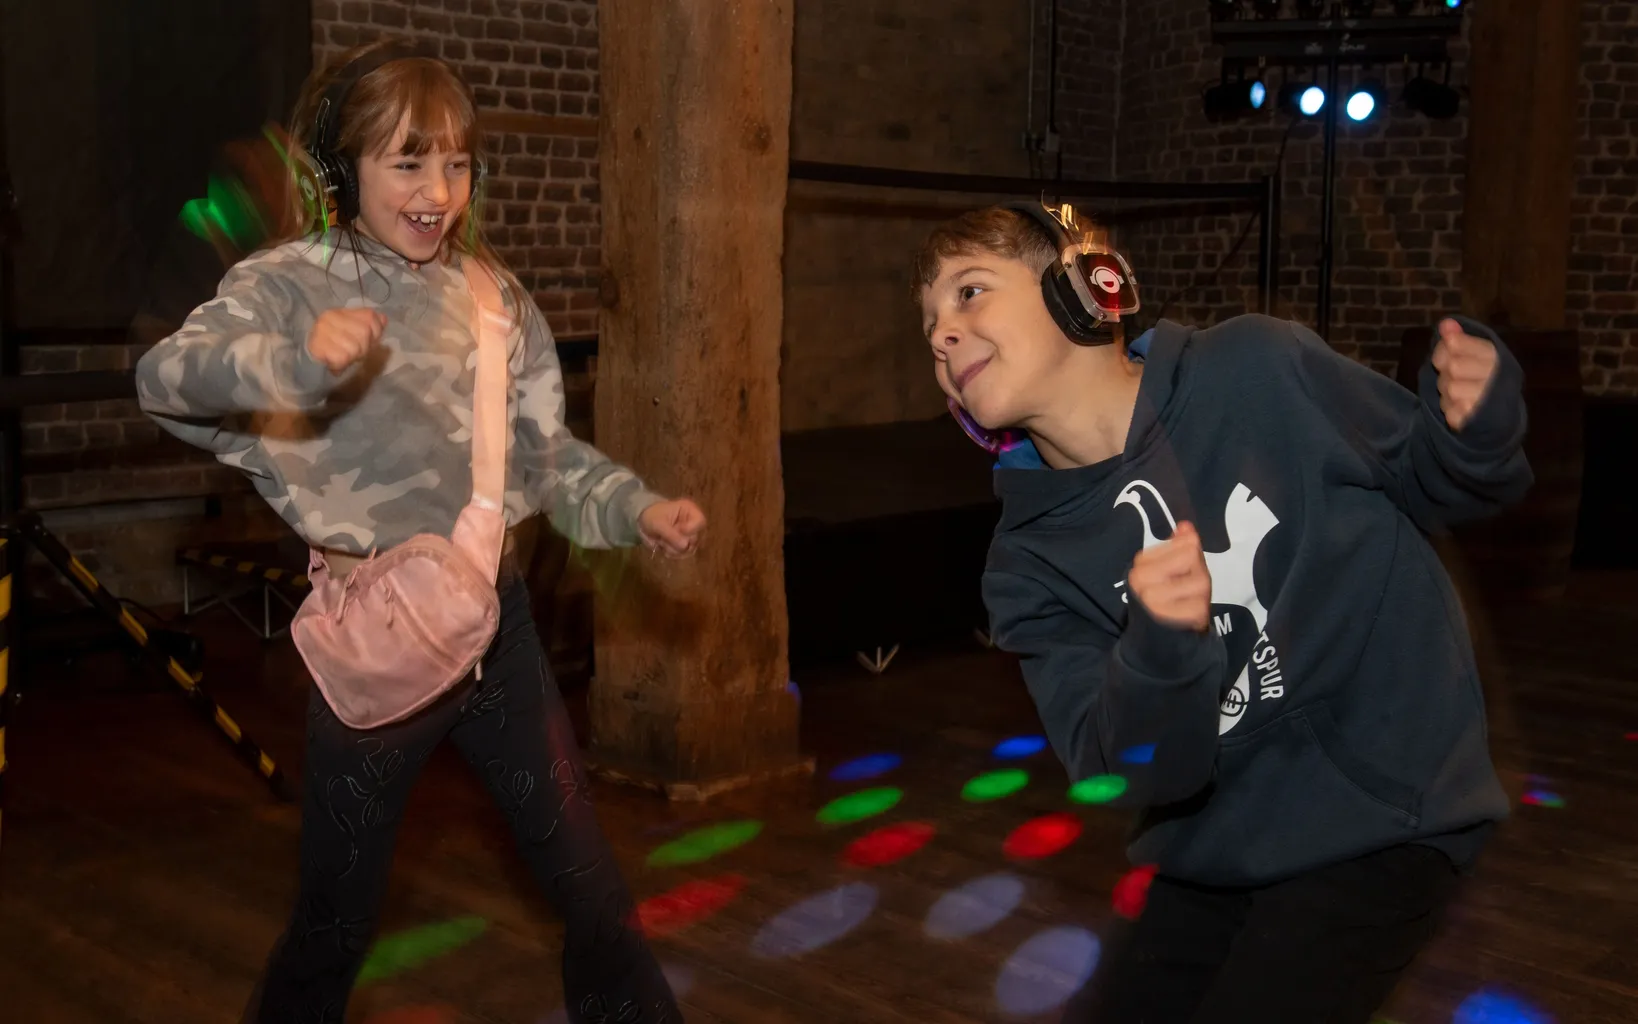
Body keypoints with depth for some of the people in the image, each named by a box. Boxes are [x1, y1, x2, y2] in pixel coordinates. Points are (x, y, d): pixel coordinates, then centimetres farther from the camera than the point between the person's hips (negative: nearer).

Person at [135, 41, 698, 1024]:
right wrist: (296, 360, -47)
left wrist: (637, 509, -6)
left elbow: (545, 452, 12)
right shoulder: (291, 284, -9)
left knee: (589, 879, 12)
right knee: (338, 914, 9)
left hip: (494, 611, 4)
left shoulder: (491, 291, 6)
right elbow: (167, 374, -28)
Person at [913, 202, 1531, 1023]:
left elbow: (1423, 482, 1)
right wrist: (1158, 655, -33)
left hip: (1380, 807, -3)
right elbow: (1131, 771, -13)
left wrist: (1476, 435, -21)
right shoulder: (1029, 568, -6)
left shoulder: (1258, 371, -12)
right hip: (1218, 849, 4)